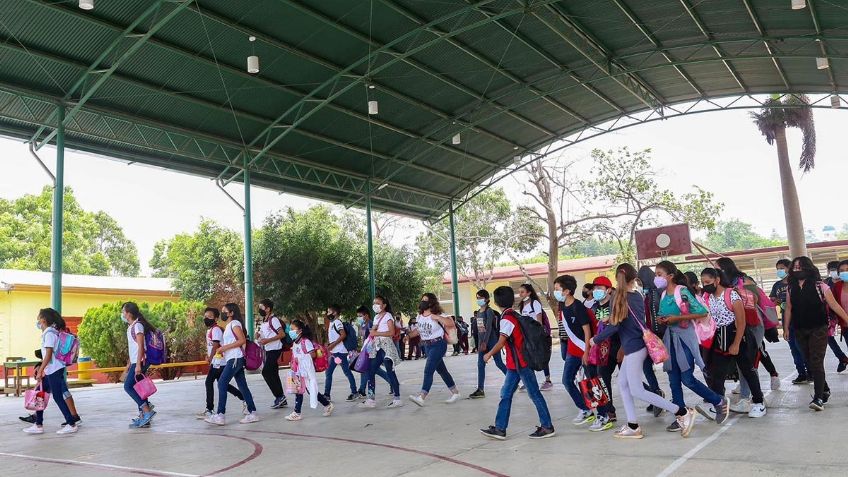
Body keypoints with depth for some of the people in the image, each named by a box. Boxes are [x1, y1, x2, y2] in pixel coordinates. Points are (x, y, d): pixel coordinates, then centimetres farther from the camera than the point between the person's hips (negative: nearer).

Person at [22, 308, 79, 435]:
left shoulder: (49, 333, -14)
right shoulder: (48, 333, 14)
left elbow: (48, 355, -19)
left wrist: (40, 371, -18)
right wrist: (40, 367, 23)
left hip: (54, 371, -9)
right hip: (50, 371, 9)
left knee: (58, 397, -5)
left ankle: (71, 424, 0)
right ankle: (38, 425, 18)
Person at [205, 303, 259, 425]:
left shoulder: (235, 323, -7)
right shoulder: (228, 325, 21)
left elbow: (242, 340, -18)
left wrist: (225, 347, -18)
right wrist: (222, 349, 7)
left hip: (235, 359, -10)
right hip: (231, 359, 10)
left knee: (222, 384, -11)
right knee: (242, 385, 7)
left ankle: (220, 415, -11)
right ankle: (252, 413, 8)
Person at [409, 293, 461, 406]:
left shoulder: (437, 315, -14)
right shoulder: (419, 316, 6)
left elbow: (451, 323, -26)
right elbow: (420, 329, 21)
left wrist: (437, 318, -31)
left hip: (438, 345, -8)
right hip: (427, 346, 8)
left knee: (428, 370, -16)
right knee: (441, 370, 15)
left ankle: (421, 397, -20)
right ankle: (455, 393, 28)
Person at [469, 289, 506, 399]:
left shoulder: (489, 311, -12)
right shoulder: (478, 312, 10)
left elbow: (489, 327, -21)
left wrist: (485, 343, -27)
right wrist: (479, 344, 14)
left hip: (492, 341, -7)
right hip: (481, 342, 7)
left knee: (499, 363, 1)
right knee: (480, 365, 2)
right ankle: (480, 390, 4)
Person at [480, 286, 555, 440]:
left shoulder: (506, 319, -17)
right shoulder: (513, 315, 11)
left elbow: (501, 343, -20)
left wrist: (489, 354, -6)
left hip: (520, 362, -10)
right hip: (515, 363, 10)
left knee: (534, 394, -1)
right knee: (506, 394, 10)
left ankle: (547, 427, 8)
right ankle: (500, 429, 12)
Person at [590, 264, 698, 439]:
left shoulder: (619, 298, -14)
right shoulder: (638, 296, 5)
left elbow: (614, 326, -15)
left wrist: (596, 339, -2)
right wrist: (611, 319, 23)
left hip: (633, 348, -8)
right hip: (638, 345, 8)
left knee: (636, 391, -3)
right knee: (622, 385, 13)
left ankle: (682, 412, -4)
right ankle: (632, 426, 13)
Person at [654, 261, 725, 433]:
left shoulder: (682, 292, -14)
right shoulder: (663, 295, 8)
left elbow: (702, 312, -18)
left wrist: (676, 318, -21)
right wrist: (661, 319, -2)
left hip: (684, 337, -7)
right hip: (670, 338, 7)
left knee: (687, 379, -7)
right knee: (674, 381, 6)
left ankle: (719, 401, 15)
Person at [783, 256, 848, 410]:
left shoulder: (820, 286, -8)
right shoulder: (791, 289, 4)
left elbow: (834, 305, -7)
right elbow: (789, 309, 8)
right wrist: (786, 328, 6)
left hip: (818, 329, -4)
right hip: (800, 331, 5)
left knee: (816, 363, -11)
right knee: (810, 363, 11)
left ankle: (818, 398, -11)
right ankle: (825, 390, 30)